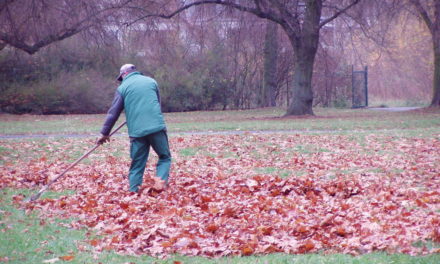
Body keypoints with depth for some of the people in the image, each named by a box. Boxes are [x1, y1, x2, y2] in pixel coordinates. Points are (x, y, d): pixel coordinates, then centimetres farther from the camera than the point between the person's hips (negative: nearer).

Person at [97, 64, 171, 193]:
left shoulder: (123, 88, 7)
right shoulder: (151, 81, 15)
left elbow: (113, 112, 7)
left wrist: (105, 133, 14)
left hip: (137, 132, 0)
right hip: (157, 127, 1)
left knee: (137, 164, 9)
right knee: (164, 157, 11)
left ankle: (133, 192, 5)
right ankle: (160, 180, -13)